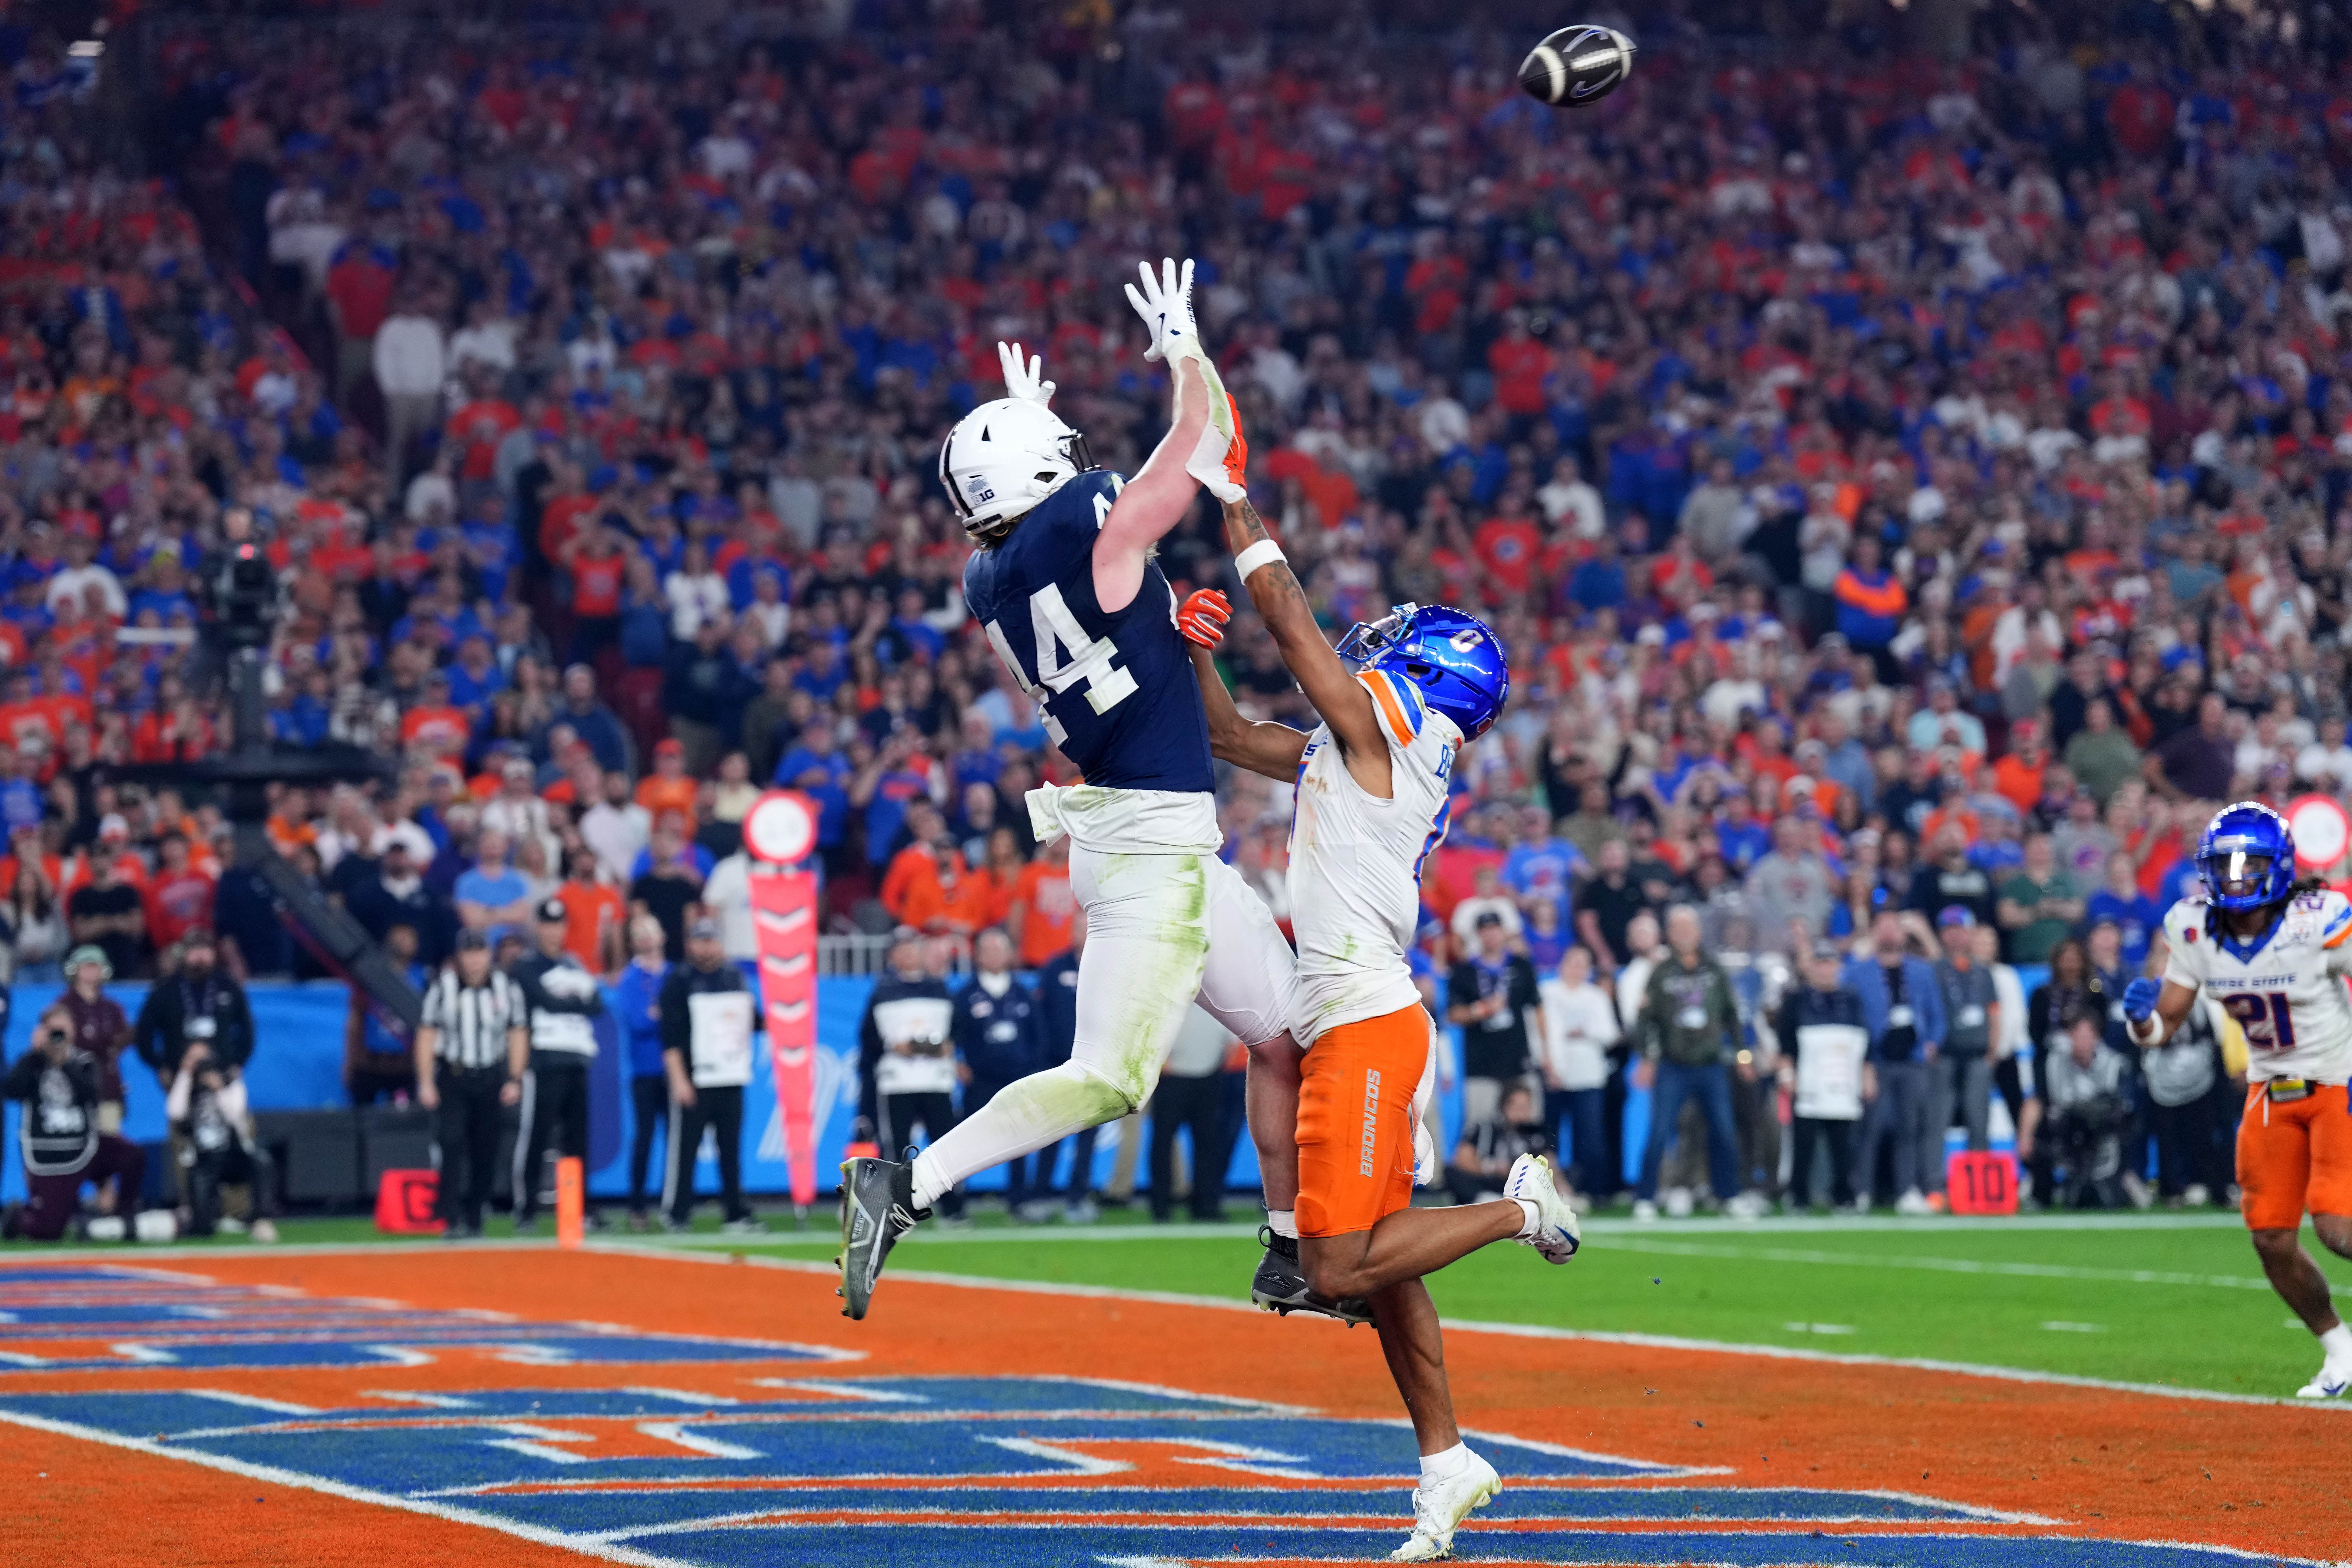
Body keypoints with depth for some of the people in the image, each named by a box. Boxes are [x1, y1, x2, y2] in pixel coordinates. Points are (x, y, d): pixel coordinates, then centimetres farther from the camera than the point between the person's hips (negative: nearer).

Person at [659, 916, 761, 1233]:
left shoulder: (736, 978, 15)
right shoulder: (679, 981, -3)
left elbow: (755, 1022, 24)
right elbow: (671, 1036, -8)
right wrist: (679, 1081, -14)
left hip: (732, 1081, 5)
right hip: (694, 1082, -5)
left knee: (732, 1150, 5)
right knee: (685, 1148, -5)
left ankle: (736, 1214, 9)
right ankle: (675, 1214, 2)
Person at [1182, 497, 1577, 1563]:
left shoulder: (1379, 732, -8)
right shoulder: (1346, 753, 17)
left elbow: (1289, 620, -8)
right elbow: (1229, 738, 27)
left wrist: (1235, 505, 1)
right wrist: (1197, 654, 12)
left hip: (1369, 1026, -10)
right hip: (1351, 1031, 10)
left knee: (1341, 1270, -13)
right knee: (1377, 1269, 10)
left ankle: (1518, 1208, -1)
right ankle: (1444, 1463, 14)